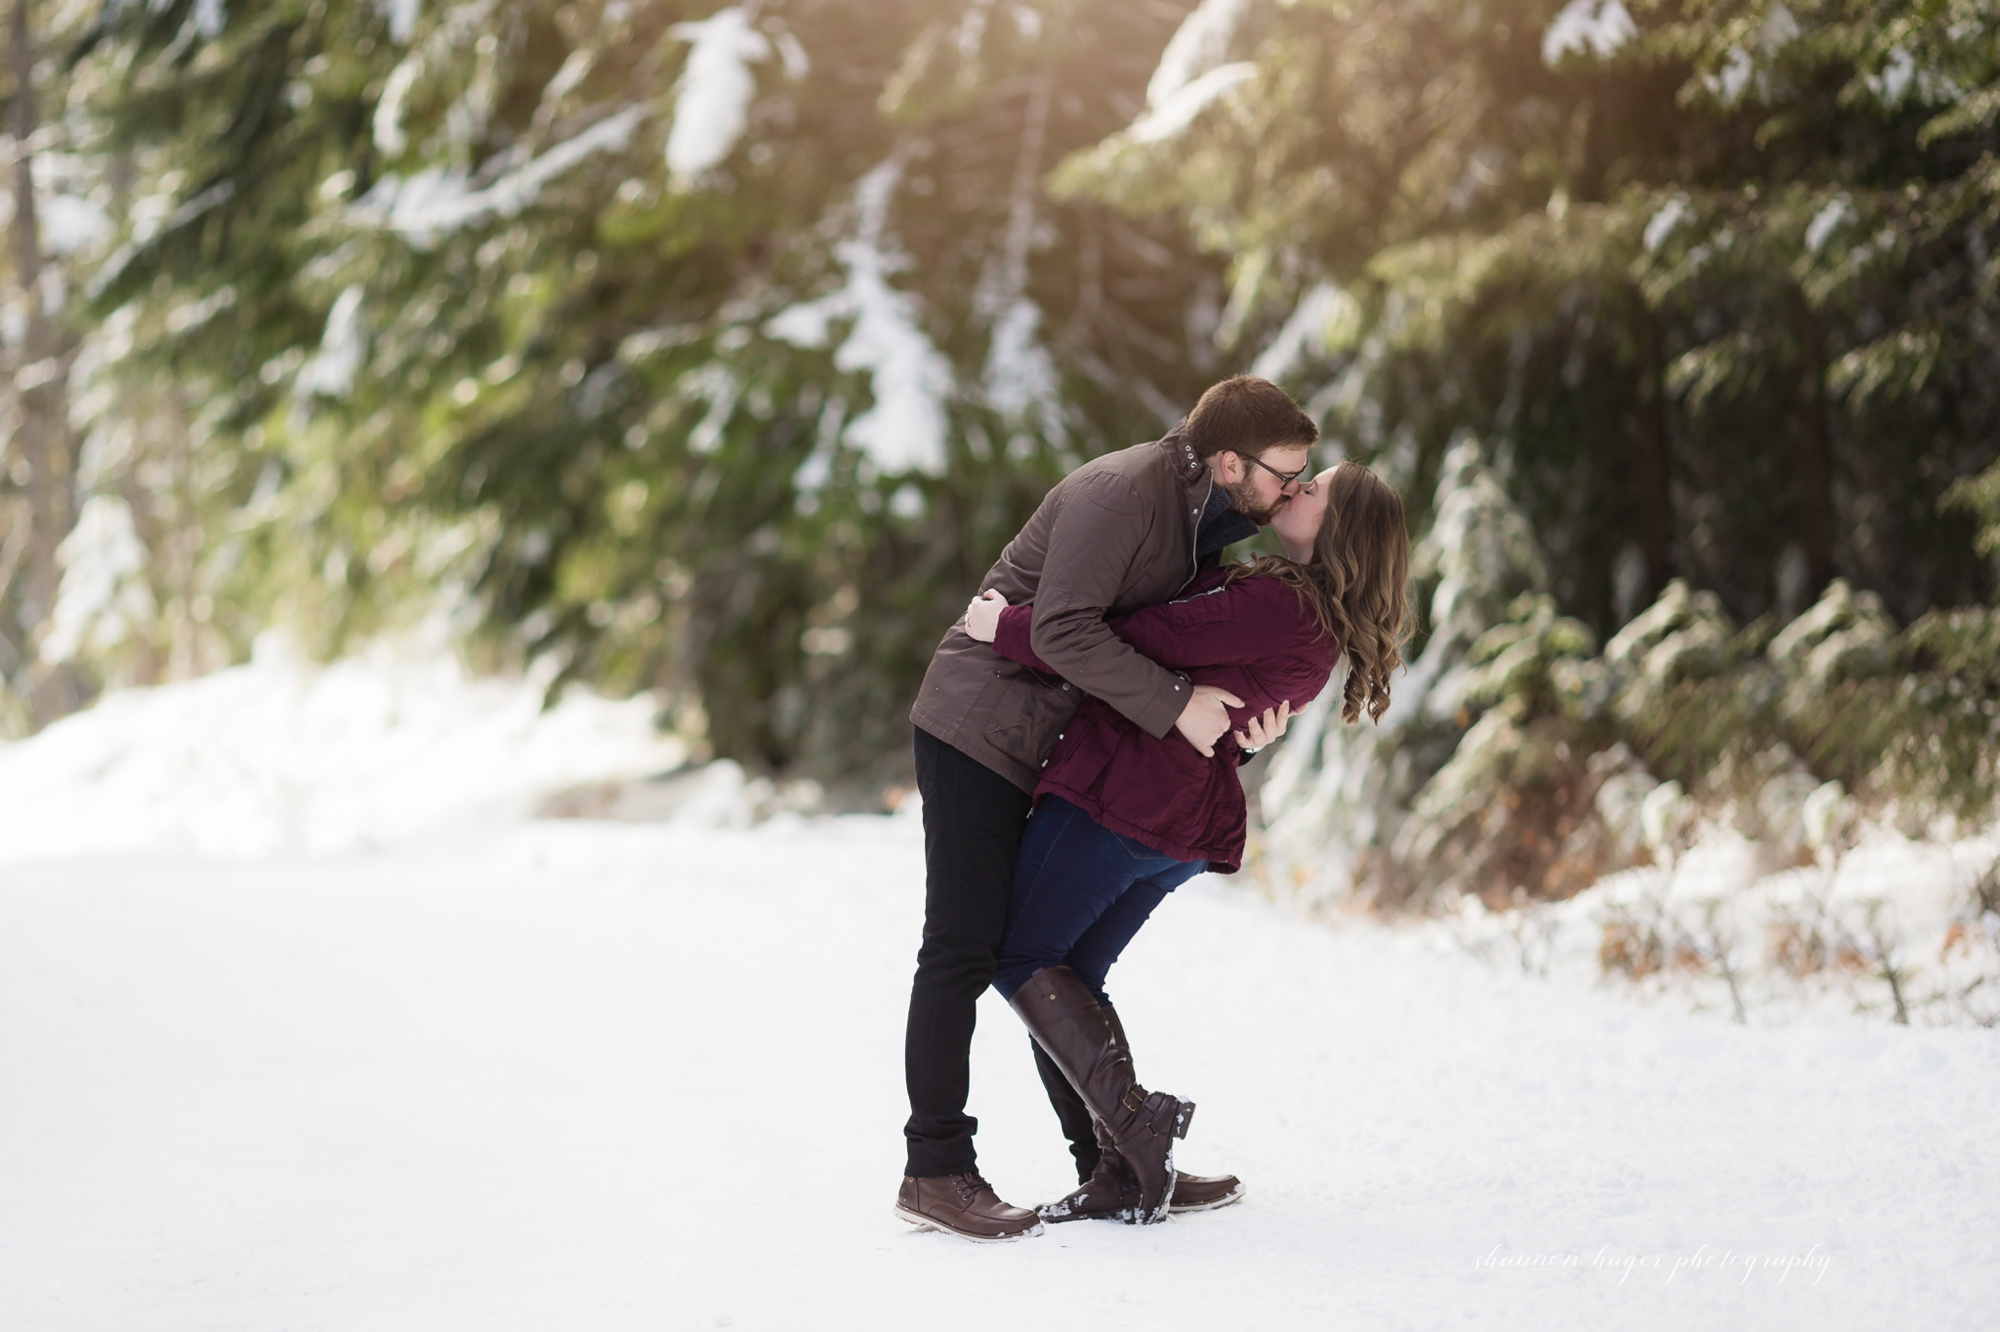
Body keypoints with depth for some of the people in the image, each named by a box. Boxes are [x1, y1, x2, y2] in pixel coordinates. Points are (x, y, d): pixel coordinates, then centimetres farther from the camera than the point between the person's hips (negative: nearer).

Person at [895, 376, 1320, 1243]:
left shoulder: (1206, 519, 10)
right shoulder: (1126, 490, -21)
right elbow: (1065, 630, -29)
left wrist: (1247, 711, -4)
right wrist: (1174, 703, -27)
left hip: (1043, 749, 9)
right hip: (979, 730, -9)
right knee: (964, 949, -8)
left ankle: (1111, 1162, 17)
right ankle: (935, 1171, -6)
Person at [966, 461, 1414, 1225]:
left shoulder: (1273, 604, -19)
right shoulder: (1324, 630, 11)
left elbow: (1138, 643, -20)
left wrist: (1006, 629, -12)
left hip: (1119, 792, -9)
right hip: (1187, 829, 9)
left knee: (1019, 959, 3)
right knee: (1072, 977, 15)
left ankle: (1132, 1117, -9)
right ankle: (1123, 1173, 8)